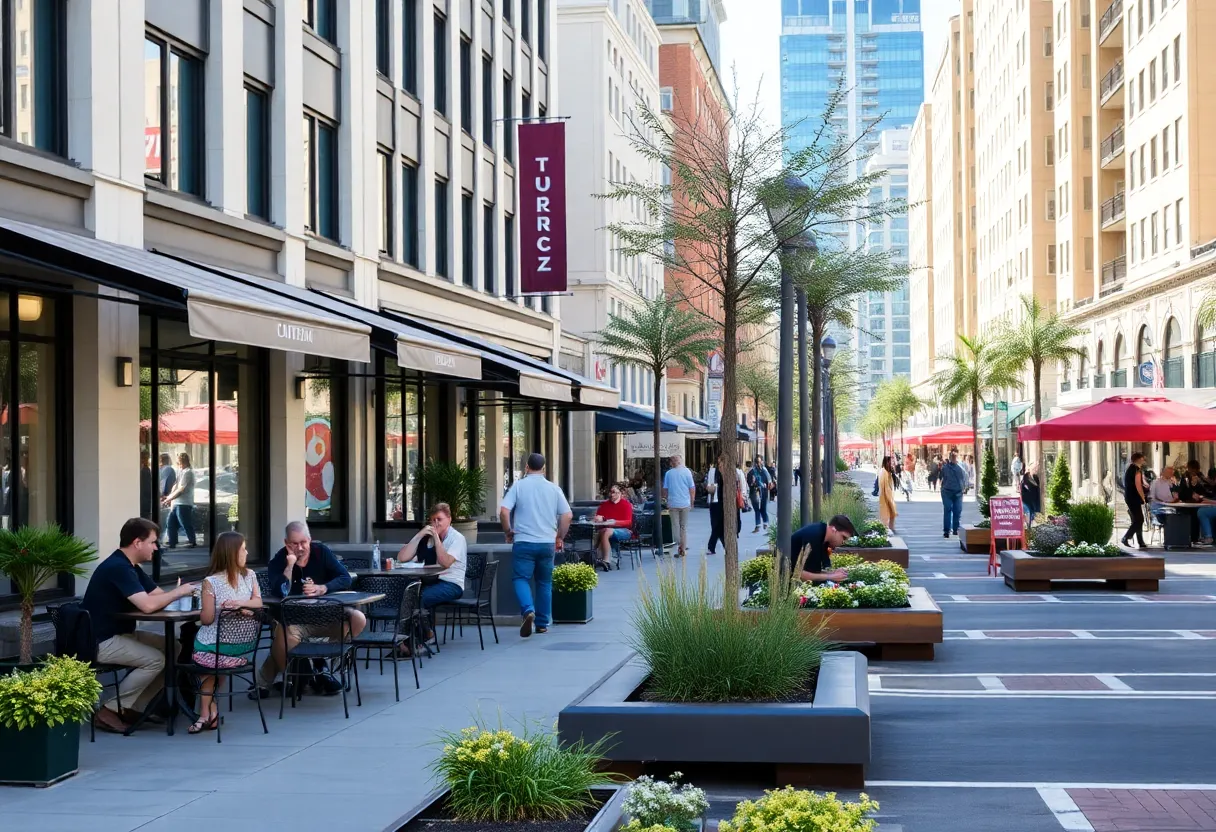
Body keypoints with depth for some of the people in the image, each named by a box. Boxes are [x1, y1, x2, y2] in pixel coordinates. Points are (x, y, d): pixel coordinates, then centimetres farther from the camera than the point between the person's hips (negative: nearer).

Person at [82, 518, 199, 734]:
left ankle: (134, 708, 5)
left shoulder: (129, 567, 12)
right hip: (100, 642, -10)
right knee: (155, 659, -21)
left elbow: (158, 595, 10)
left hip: (121, 634, 10)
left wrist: (184, 592, -10)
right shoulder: (118, 567, -22)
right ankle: (110, 711, -11)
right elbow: (148, 605, -31)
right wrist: (179, 592, -16)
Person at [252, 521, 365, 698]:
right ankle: (264, 682, -13)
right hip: (294, 621, -4)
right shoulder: (278, 562, -4)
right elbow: (280, 593, -21)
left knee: (358, 619, -22)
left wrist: (322, 589, -21)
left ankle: (319, 665, -9)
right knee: (286, 634, -39)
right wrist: (290, 564, -22)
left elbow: (345, 579, -5)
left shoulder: (321, 551, 3)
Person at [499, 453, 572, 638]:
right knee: (544, 582, 13)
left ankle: (528, 610, -25)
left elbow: (504, 512, -11)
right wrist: (560, 537, 15)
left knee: (521, 578, 2)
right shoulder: (554, 489, 4)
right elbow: (567, 515, 2)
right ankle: (542, 623, 15)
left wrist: (508, 532, 4)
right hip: (547, 543, 3)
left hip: (523, 542, -3)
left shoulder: (518, 486, -3)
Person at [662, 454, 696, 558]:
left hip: (673, 504, 0)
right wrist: (692, 502, 9)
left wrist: (667, 502, 17)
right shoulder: (687, 472, -2)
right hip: (685, 503, 0)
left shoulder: (668, 473, -1)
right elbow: (692, 488, -1)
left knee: (675, 526, 5)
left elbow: (665, 489, 4)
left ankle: (677, 548, 0)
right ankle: (683, 548, 10)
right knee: (684, 526, 9)